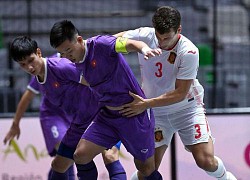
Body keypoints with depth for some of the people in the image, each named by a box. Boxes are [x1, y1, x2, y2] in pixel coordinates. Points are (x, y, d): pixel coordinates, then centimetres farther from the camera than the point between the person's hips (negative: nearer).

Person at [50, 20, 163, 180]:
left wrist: (144, 48, -55)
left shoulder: (100, 44, -19)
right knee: (81, 155, -7)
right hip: (107, 115, 7)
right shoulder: (78, 63, 4)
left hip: (134, 114, -7)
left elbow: (130, 44, -34)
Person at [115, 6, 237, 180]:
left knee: (206, 161, -11)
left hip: (187, 108, -2)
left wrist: (147, 104, -30)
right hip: (157, 112, 2)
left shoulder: (189, 52, -25)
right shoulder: (145, 36, -16)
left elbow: (180, 93, -24)